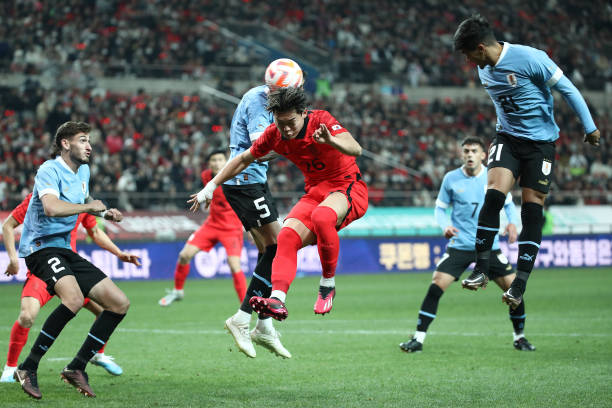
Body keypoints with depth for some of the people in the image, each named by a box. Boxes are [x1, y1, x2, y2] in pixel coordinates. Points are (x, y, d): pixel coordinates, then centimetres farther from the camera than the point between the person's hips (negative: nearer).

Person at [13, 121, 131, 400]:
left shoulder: (83, 171, 16)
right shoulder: (50, 170, -12)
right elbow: (51, 208, -31)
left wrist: (104, 213, 18)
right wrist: (88, 206, -18)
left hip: (64, 250, 9)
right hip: (40, 246, -9)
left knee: (120, 303, 0)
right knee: (73, 298, -35)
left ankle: (77, 368, 6)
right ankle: (28, 368, -25)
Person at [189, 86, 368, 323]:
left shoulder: (320, 120, -16)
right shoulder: (274, 134, 0)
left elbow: (355, 150, -29)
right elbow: (244, 159, 16)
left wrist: (331, 141, -50)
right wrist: (211, 186, 13)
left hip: (347, 187, -5)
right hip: (314, 192, 5)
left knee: (321, 216, -38)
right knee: (287, 236, -24)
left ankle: (328, 285, -20)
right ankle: (277, 299, -38)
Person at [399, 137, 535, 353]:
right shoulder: (451, 179, -1)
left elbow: (508, 203, 12)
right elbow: (440, 208, 9)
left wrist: (512, 222, -7)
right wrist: (445, 226, -11)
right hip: (459, 245, -1)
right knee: (436, 286, -15)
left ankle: (519, 337, 17)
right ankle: (418, 338, -7)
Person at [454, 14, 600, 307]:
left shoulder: (529, 58, -19)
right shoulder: (484, 69, 4)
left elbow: (567, 89, -11)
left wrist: (590, 127, -7)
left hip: (541, 141, -5)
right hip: (507, 138, 5)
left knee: (532, 210, -4)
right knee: (493, 194, -18)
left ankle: (520, 284, 1)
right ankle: (481, 268, -12)